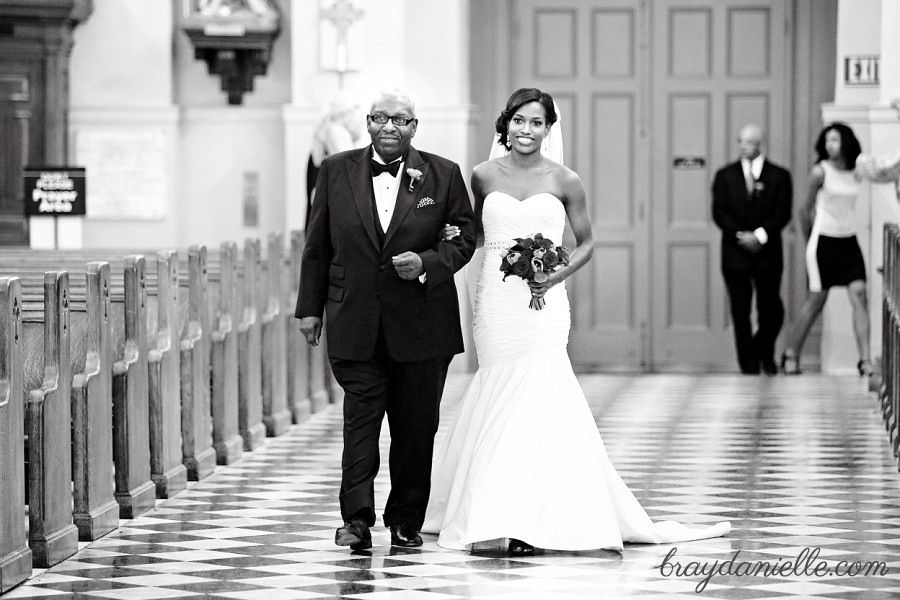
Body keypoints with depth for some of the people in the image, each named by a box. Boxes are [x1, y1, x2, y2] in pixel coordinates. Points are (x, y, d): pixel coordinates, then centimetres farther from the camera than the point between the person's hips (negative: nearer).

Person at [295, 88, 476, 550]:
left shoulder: (443, 175, 2)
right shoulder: (336, 171, 5)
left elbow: (466, 237, 5)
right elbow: (317, 246, 8)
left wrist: (427, 263, -13)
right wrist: (309, 307, 7)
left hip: (422, 321, 0)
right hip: (355, 320, 0)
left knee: (416, 426, 6)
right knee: (360, 418, -5)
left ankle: (406, 521, 17)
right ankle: (357, 520, -3)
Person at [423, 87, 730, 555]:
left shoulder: (564, 181, 1)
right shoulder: (484, 176, 7)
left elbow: (585, 243, 9)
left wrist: (555, 277, -8)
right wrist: (455, 236, 0)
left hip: (541, 303, -2)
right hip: (495, 300, 2)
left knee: (532, 397, -9)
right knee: (501, 398, 2)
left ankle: (529, 520, -7)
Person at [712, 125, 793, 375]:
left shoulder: (779, 176, 6)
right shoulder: (725, 175, 9)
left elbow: (783, 213, -1)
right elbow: (719, 212, 2)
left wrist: (760, 235, -14)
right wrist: (741, 236, -12)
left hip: (767, 252, -1)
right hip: (735, 253, 1)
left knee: (771, 307, -6)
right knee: (740, 311, -2)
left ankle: (765, 352, 20)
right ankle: (749, 365, 4)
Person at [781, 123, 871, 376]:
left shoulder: (855, 174, 6)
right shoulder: (820, 172, -8)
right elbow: (807, 209, 2)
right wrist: (808, 240, 10)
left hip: (849, 241, 4)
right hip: (824, 240, -4)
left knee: (859, 294, -10)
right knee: (816, 301, 1)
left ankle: (865, 360, -13)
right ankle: (791, 354, 19)